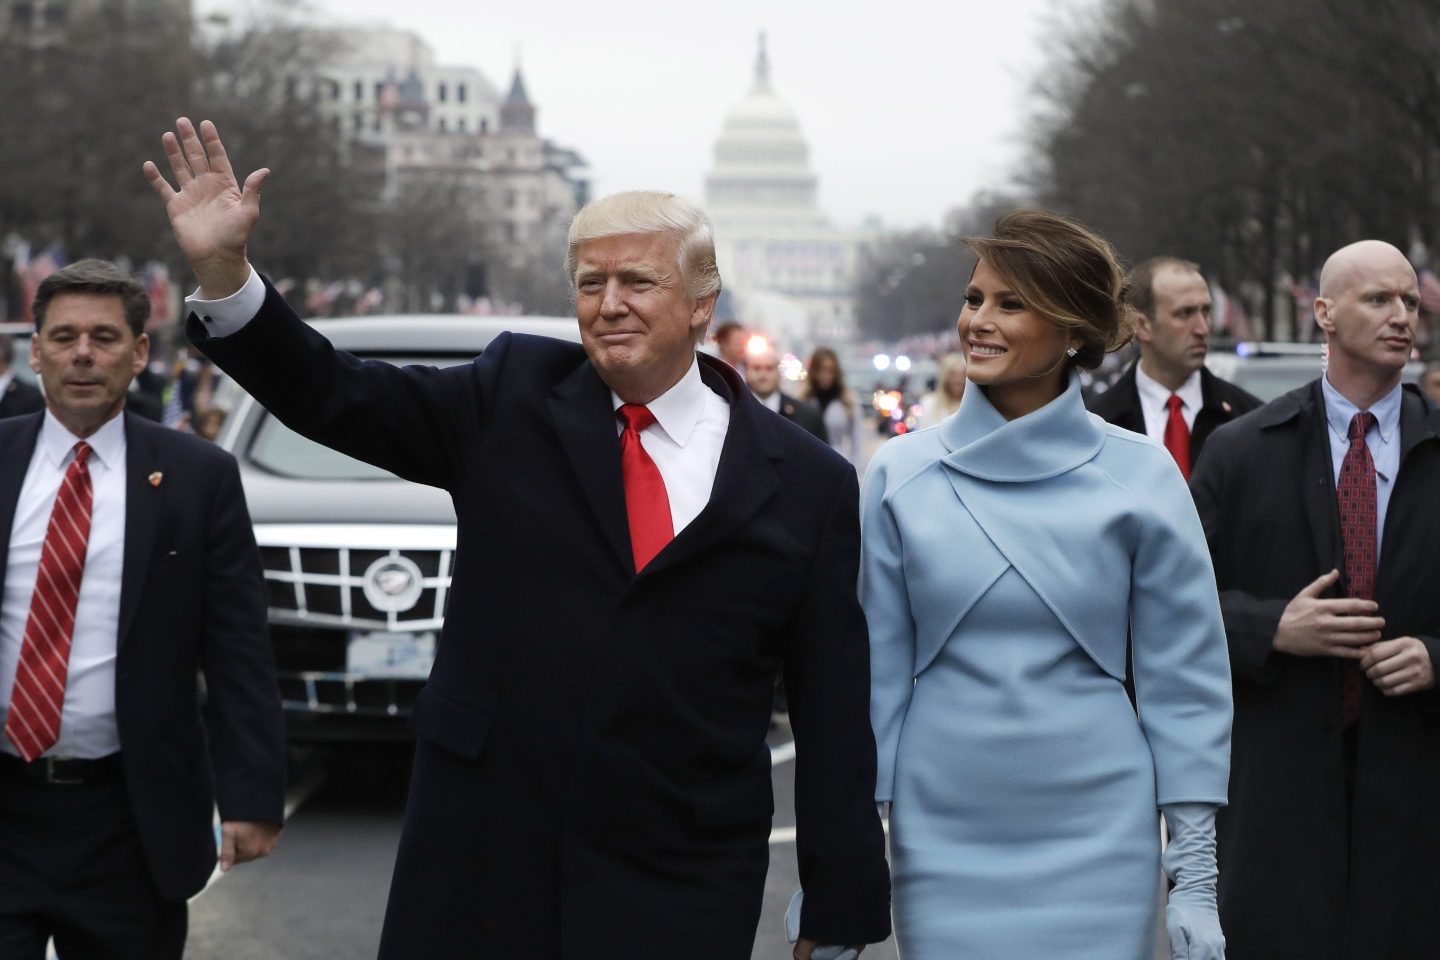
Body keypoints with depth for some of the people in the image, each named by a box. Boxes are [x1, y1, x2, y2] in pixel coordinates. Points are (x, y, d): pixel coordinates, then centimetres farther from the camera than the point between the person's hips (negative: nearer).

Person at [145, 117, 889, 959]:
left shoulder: (808, 484, 1)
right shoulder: (516, 394, 5)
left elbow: (835, 708, 1)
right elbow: (336, 399, -2)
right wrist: (224, 270, -17)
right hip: (479, 860, 1)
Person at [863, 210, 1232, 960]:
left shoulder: (1140, 477, -2)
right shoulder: (902, 475, 2)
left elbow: (1184, 684, 1)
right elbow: (875, 672, 5)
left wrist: (1196, 876, -2)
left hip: (1097, 842, -1)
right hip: (943, 841, 1)